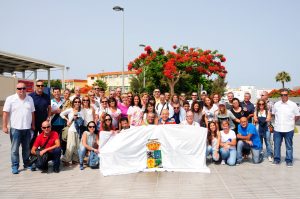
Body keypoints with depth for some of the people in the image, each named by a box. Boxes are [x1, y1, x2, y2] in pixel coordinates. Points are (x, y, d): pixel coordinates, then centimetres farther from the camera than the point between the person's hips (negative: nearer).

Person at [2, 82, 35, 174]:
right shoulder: (10, 99, -3)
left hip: (27, 128, 4)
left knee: (27, 148, 12)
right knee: (15, 148, 2)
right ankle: (15, 166, 10)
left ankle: (26, 164, 24)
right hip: (15, 128, -3)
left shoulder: (30, 99, 9)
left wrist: (33, 125, 11)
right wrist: (4, 126, -8)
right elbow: (6, 113, -4)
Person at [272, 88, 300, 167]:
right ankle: (276, 159, 19)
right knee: (276, 145, 8)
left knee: (289, 146, 7)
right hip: (277, 129, 2)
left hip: (288, 129, -2)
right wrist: (278, 121, 7)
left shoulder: (293, 104, -3)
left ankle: (289, 160, 17)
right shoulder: (276, 104, 5)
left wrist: (291, 121, 2)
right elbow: (273, 114, 16)